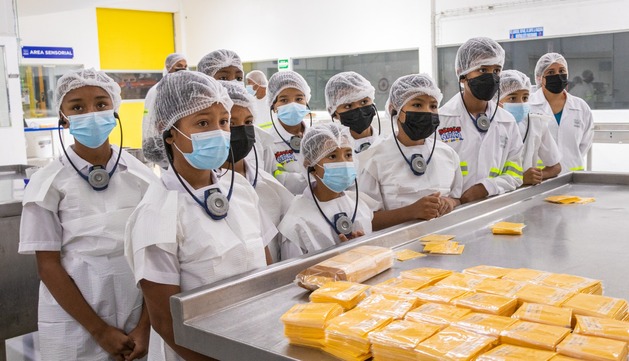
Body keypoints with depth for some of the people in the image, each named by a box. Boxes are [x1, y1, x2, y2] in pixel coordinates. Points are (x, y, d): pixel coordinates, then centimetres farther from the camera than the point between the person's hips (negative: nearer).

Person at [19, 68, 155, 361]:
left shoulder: (141, 177, -2)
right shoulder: (47, 183, -7)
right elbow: (48, 265, -6)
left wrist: (145, 325, -5)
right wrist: (99, 330, -9)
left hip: (135, 321, 2)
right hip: (74, 328, -1)